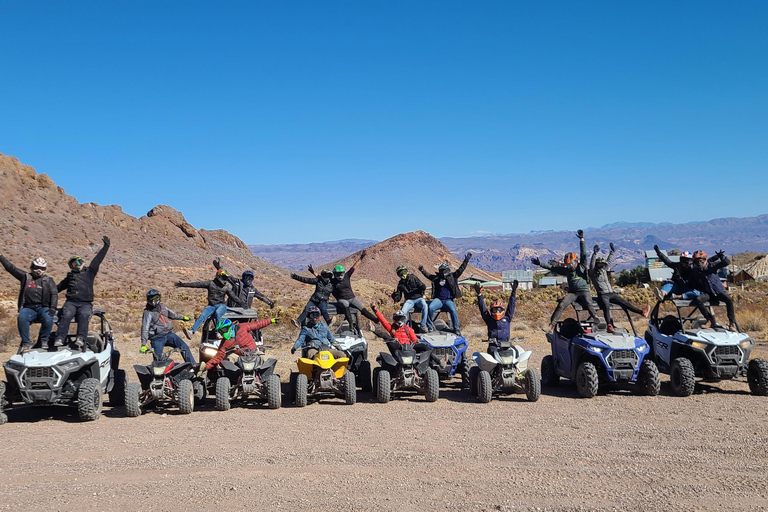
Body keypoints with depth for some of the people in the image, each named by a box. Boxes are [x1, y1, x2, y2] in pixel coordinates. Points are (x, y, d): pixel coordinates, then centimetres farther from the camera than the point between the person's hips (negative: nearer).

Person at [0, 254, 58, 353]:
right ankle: (26, 342, -19)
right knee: (21, 318, -32)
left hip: (43, 308, -1)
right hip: (28, 308, 1)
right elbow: (11, 268, 16)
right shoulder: (25, 277, 17)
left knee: (48, 318, -33)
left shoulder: (48, 280, 14)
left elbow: (54, 294, 4)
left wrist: (53, 308, -12)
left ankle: (43, 341, -11)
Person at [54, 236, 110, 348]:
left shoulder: (89, 272, 20)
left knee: (84, 315, -31)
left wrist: (106, 246, 12)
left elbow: (97, 260, 16)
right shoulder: (69, 276, 27)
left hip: (86, 304, -1)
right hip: (71, 302, 2)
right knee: (66, 315, -27)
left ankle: (80, 338, -45)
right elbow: (58, 288, 36)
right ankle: (59, 339, -39)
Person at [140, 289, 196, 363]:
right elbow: (145, 329, -14)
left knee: (184, 347, -4)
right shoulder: (148, 313, -8)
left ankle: (193, 365, 1)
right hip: (157, 338, -5)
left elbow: (172, 314, 30)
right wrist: (143, 345, -21)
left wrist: (182, 317, 43)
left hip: (169, 334, 5)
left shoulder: (163, 306, 10)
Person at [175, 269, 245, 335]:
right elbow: (198, 284, 1)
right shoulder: (210, 283, 5)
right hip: (211, 305, 1)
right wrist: (184, 285, -4)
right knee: (202, 316, -24)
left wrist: (243, 305, 9)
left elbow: (234, 297, 12)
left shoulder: (226, 287, 9)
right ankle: (192, 331, -33)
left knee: (217, 313, -35)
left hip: (221, 305, -1)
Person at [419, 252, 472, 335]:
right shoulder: (436, 278, 16)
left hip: (448, 300, -2)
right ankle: (431, 326, -9)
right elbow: (428, 275, 24)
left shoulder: (452, 277, 9)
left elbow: (461, 269, 5)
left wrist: (466, 260, -1)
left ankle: (456, 329, -13)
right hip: (438, 299, 2)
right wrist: (422, 270, 14)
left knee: (453, 310, -28)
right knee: (430, 308, -25)